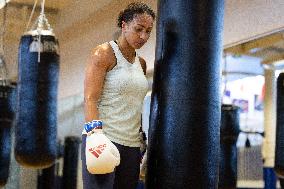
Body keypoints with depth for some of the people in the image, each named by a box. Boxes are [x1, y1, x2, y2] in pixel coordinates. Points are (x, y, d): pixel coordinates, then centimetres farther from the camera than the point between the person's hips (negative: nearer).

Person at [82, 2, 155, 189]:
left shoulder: (141, 63, 17)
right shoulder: (103, 53, -3)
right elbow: (90, 99, -12)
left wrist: (142, 141, 16)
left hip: (132, 145, 7)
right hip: (102, 139, -6)